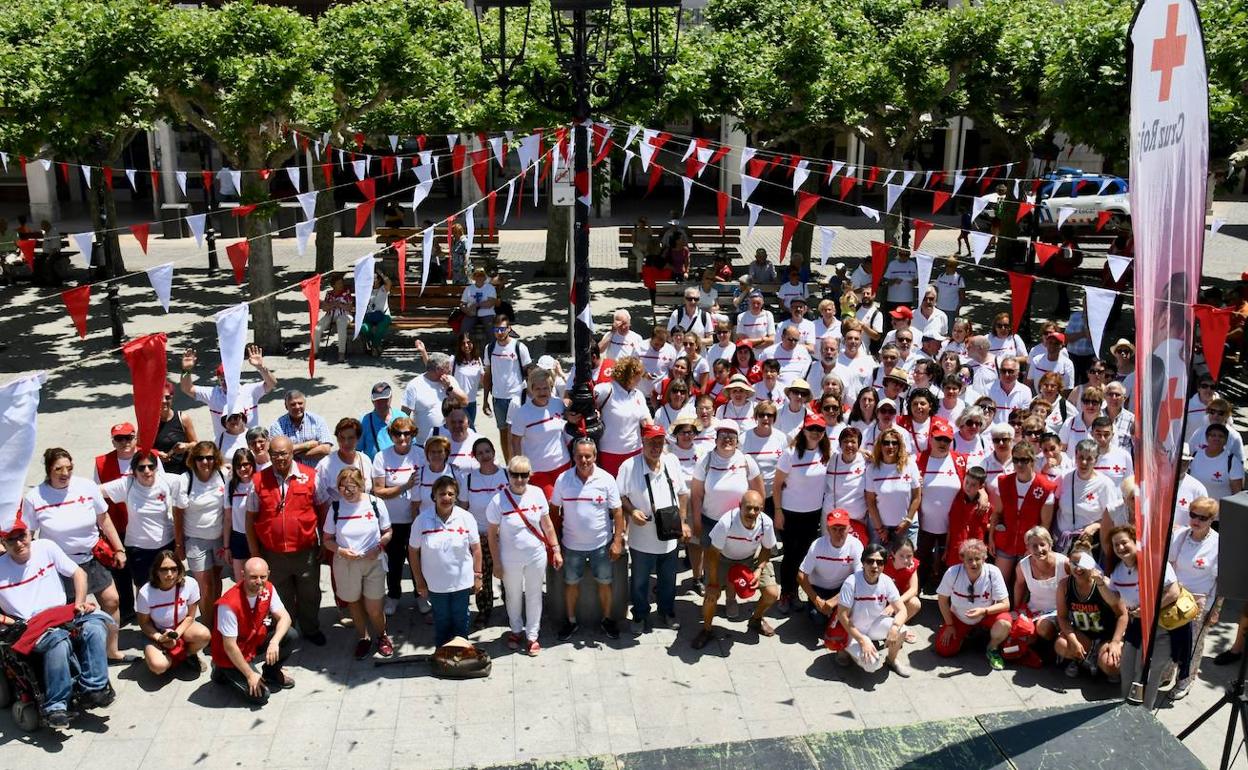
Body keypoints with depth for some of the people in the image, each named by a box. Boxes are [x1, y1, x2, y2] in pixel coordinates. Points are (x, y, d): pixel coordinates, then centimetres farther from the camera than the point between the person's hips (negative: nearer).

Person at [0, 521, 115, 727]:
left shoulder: (46, 548, 7)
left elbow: (78, 573, 10)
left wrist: (79, 603, -2)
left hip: (64, 616, 3)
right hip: (31, 628, -3)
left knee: (95, 625, -29)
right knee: (59, 640, -37)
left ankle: (93, 689, -23)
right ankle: (55, 706, -27)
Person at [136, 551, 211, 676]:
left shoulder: (190, 585, -22)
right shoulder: (145, 593, -24)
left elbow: (190, 616, -8)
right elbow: (144, 623, -9)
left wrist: (176, 634, -23)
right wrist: (160, 638, -25)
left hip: (183, 627, 2)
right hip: (157, 634, -1)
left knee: (204, 635, -30)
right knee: (158, 666, -29)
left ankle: (189, 654, 5)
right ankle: (173, 658, 9)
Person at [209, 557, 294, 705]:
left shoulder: (268, 589, -13)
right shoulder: (229, 604, -32)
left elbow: (284, 617, -13)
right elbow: (229, 646, -26)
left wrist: (275, 641, -33)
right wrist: (250, 675, -20)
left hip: (255, 641, 6)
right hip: (230, 656, -6)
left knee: (289, 635, -16)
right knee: (260, 695, -13)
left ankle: (271, 672, 11)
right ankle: (224, 673, 10)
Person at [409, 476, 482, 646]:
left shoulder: (466, 518, -9)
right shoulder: (422, 520, -11)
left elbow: (476, 548, -2)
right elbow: (413, 551, -5)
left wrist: (477, 576, -1)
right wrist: (420, 582, -4)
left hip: (462, 582, 0)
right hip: (435, 584, 0)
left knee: (461, 621, 16)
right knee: (441, 622, 16)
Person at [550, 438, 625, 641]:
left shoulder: (606, 479, -12)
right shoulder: (563, 479, -8)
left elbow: (617, 512, -7)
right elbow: (554, 509, 2)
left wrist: (617, 541, -9)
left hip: (601, 544, -1)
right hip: (572, 544, 1)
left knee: (604, 583, 12)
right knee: (571, 583, 14)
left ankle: (607, 620, 32)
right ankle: (571, 621, 33)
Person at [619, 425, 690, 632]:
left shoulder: (672, 461, -3)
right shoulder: (629, 466, -16)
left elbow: (682, 493, 7)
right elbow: (620, 496, -6)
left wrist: (684, 522, 6)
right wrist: (631, 511, -23)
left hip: (669, 537, 4)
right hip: (642, 539, -3)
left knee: (668, 580, 22)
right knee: (640, 581, 16)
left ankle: (667, 612, 44)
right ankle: (640, 615, 38)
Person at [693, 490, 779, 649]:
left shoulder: (766, 523, -28)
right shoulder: (726, 522, -37)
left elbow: (767, 548, -6)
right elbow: (713, 553, -24)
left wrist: (759, 570, -20)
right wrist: (713, 582, -19)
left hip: (752, 558, 3)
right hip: (724, 558, -2)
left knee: (772, 593, -8)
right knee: (712, 595, -17)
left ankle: (756, 619, 25)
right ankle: (707, 629, 13)